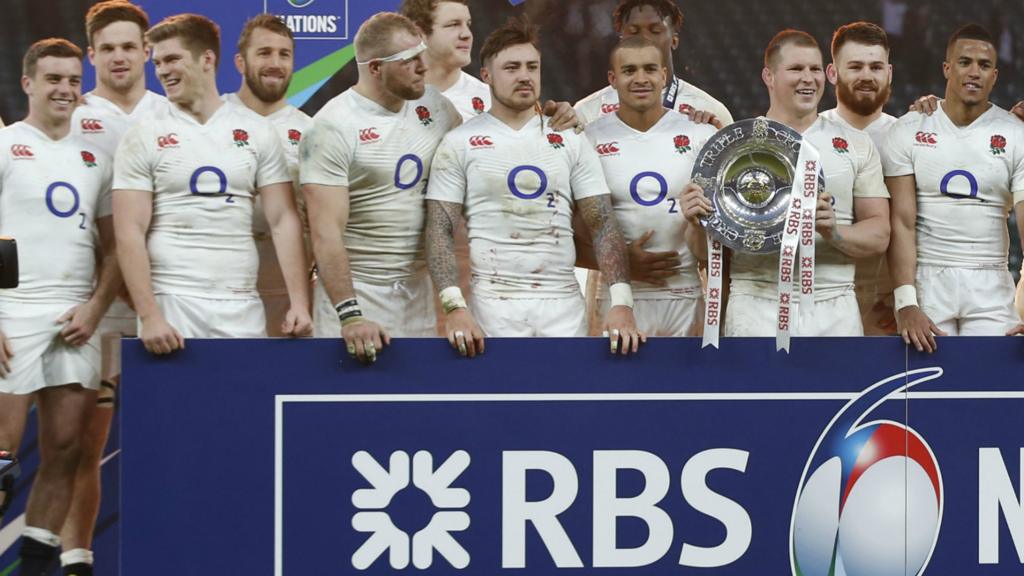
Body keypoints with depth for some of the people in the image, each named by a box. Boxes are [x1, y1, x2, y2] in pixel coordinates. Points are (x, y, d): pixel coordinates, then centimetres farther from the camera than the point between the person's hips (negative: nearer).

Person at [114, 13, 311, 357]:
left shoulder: (256, 132, 9)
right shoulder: (143, 138, 2)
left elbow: (283, 219, 6)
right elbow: (130, 233, -4)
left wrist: (299, 302, -4)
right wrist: (149, 316, -14)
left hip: (242, 306, 2)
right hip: (171, 304, -2)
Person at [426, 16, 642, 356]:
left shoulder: (570, 142, 10)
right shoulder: (459, 144, 4)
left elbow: (602, 225, 5)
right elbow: (440, 232, -1)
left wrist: (622, 303, -9)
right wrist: (455, 308, -15)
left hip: (563, 303, 2)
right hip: (494, 304, -2)